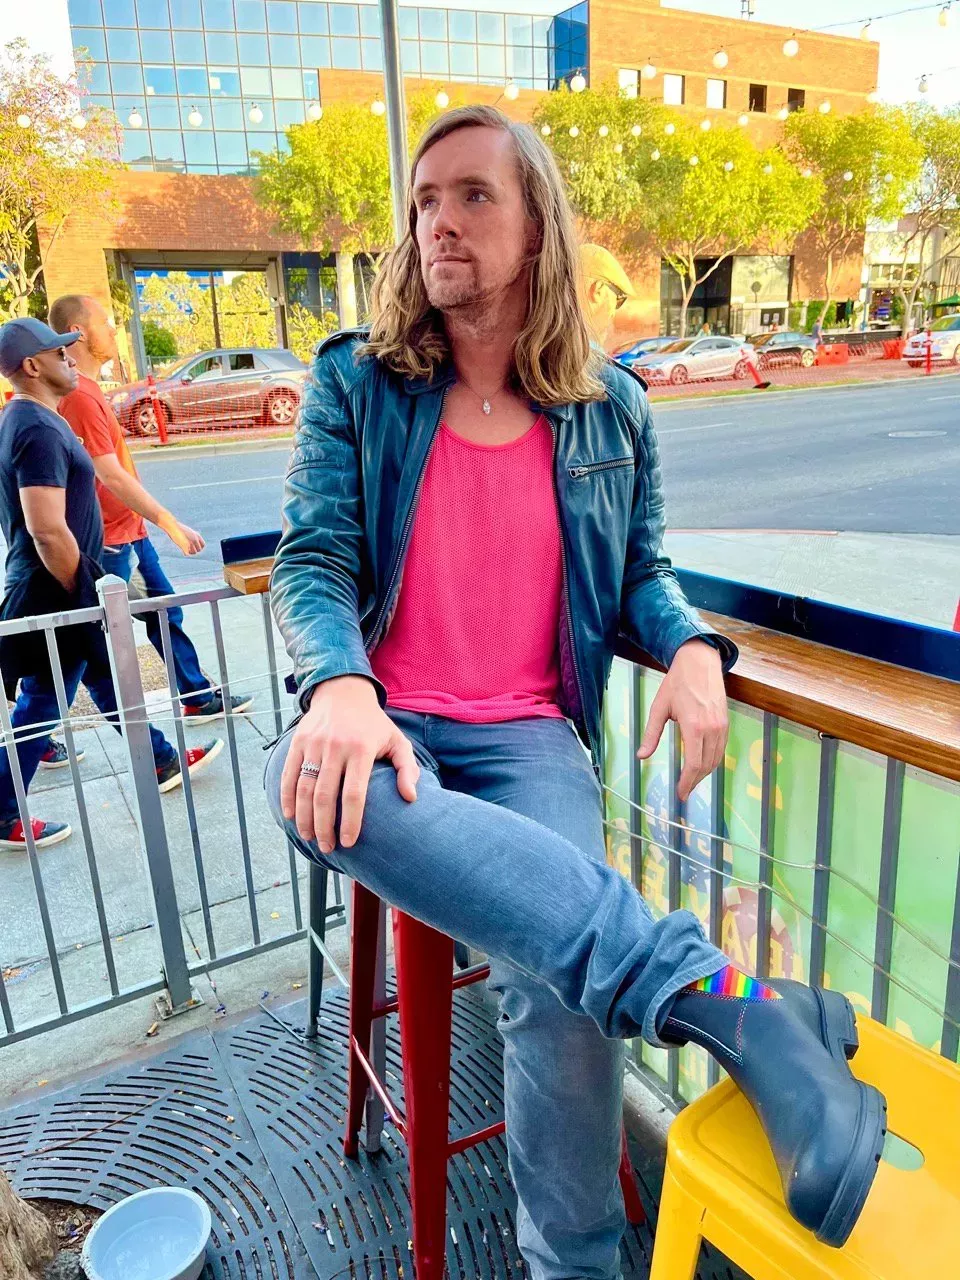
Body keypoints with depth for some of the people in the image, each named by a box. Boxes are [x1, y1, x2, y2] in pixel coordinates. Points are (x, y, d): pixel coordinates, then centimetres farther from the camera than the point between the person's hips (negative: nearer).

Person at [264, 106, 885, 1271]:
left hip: (530, 733, 1)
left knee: (556, 978, -26)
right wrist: (341, 688, -24)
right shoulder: (355, 383, 4)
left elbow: (638, 570, 16)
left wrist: (692, 647, -8)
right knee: (310, 780, -38)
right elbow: (312, 561, -2)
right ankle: (723, 1002, -37)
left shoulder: (611, 410, 8)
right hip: (387, 724, 0)